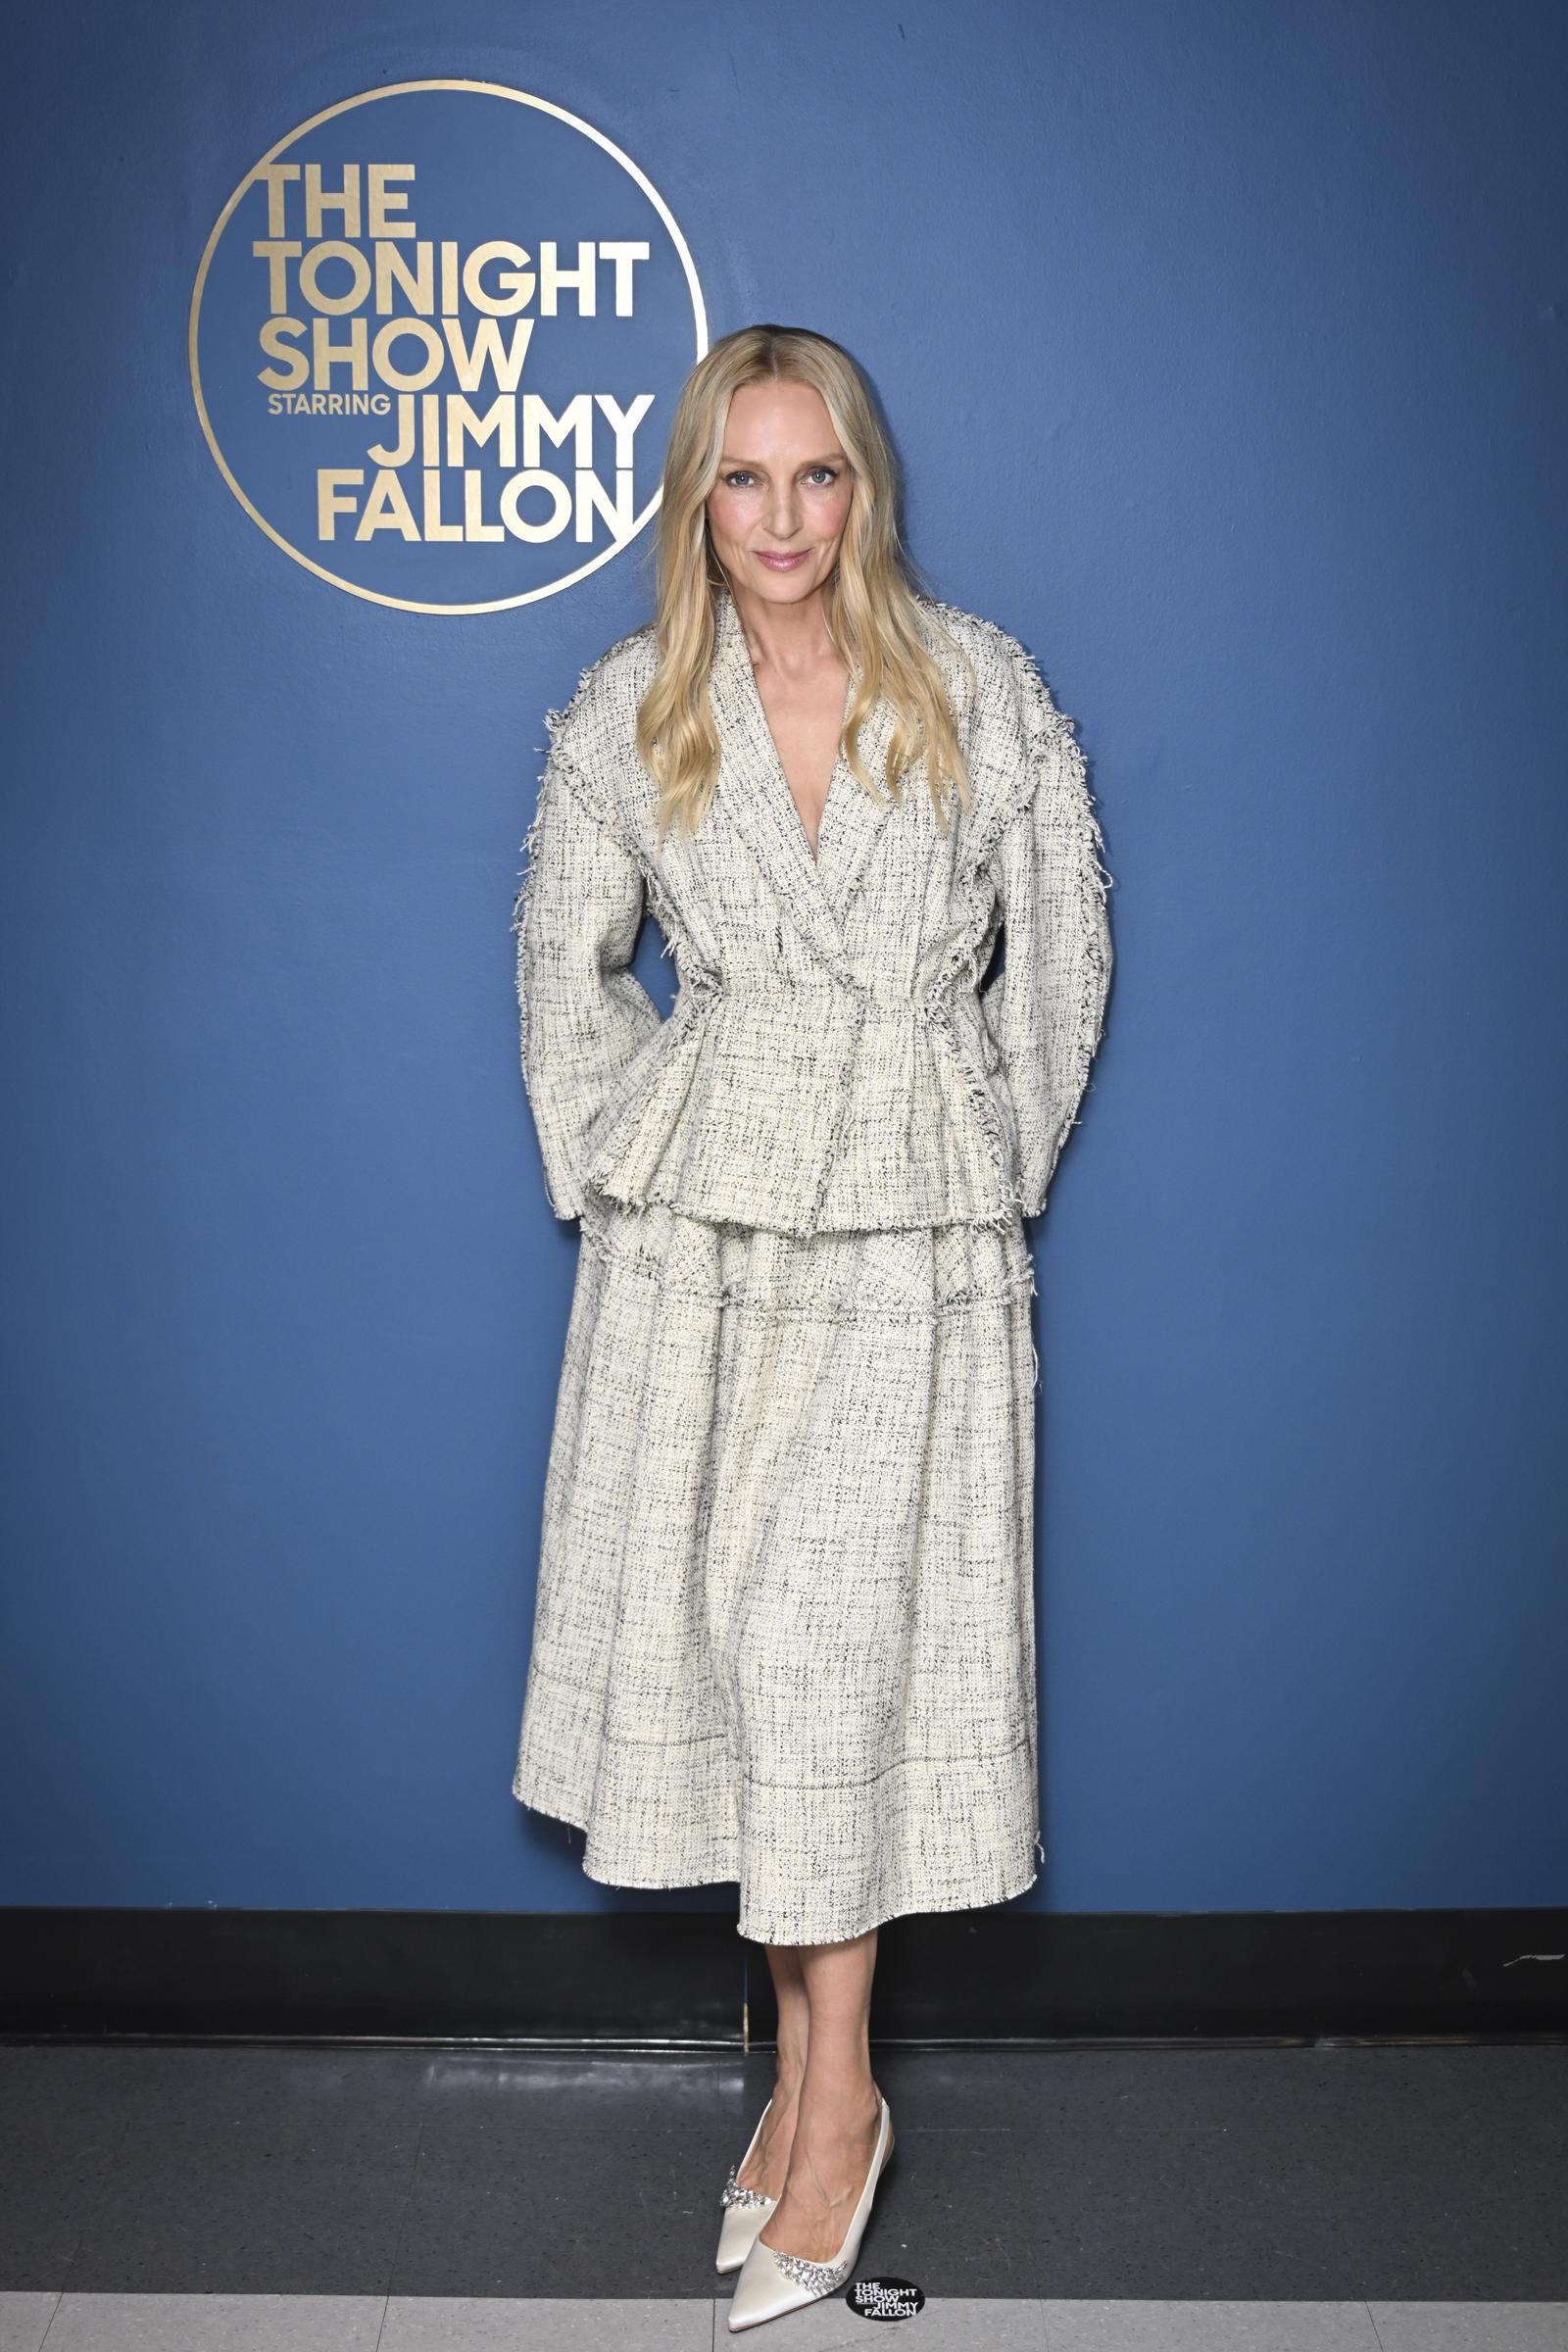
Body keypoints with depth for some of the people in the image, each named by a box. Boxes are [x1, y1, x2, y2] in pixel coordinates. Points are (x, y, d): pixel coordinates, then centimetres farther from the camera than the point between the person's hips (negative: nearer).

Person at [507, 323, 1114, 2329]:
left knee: (835, 1634, -6)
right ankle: (802, 2049, 22)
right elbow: (564, 960, 14)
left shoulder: (983, 688, 1)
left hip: (912, 1230, -2)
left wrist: (990, 1158, 9)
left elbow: (1062, 945, 8)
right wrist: (618, 1161, 10)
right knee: (716, 1623, 5)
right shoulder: (626, 712, 4)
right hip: (700, 1229, 2)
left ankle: (839, 2089, 9)